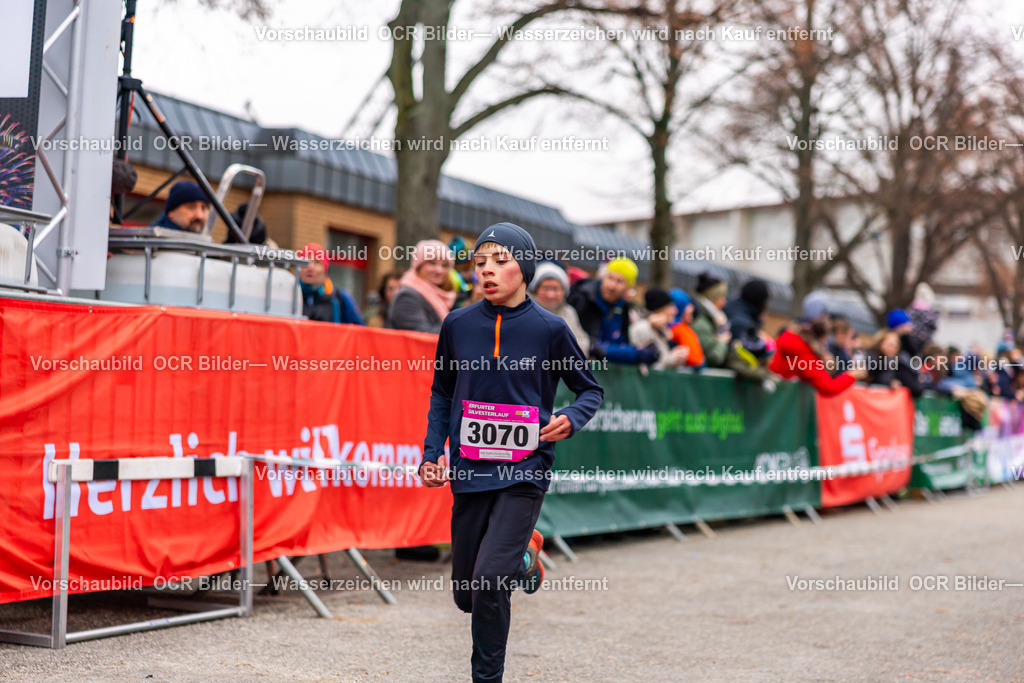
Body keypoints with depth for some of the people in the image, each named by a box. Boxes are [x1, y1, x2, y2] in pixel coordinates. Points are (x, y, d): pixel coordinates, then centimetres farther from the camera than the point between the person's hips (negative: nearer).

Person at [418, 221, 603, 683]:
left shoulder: (549, 329, -4)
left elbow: (592, 390, 7)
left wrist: (571, 419, -13)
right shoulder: (458, 325, 3)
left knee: (489, 583, -19)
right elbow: (442, 394, 16)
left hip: (525, 471, -4)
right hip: (469, 471, 4)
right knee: (466, 596, 12)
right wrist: (432, 454, 6)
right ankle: (523, 556, 44)